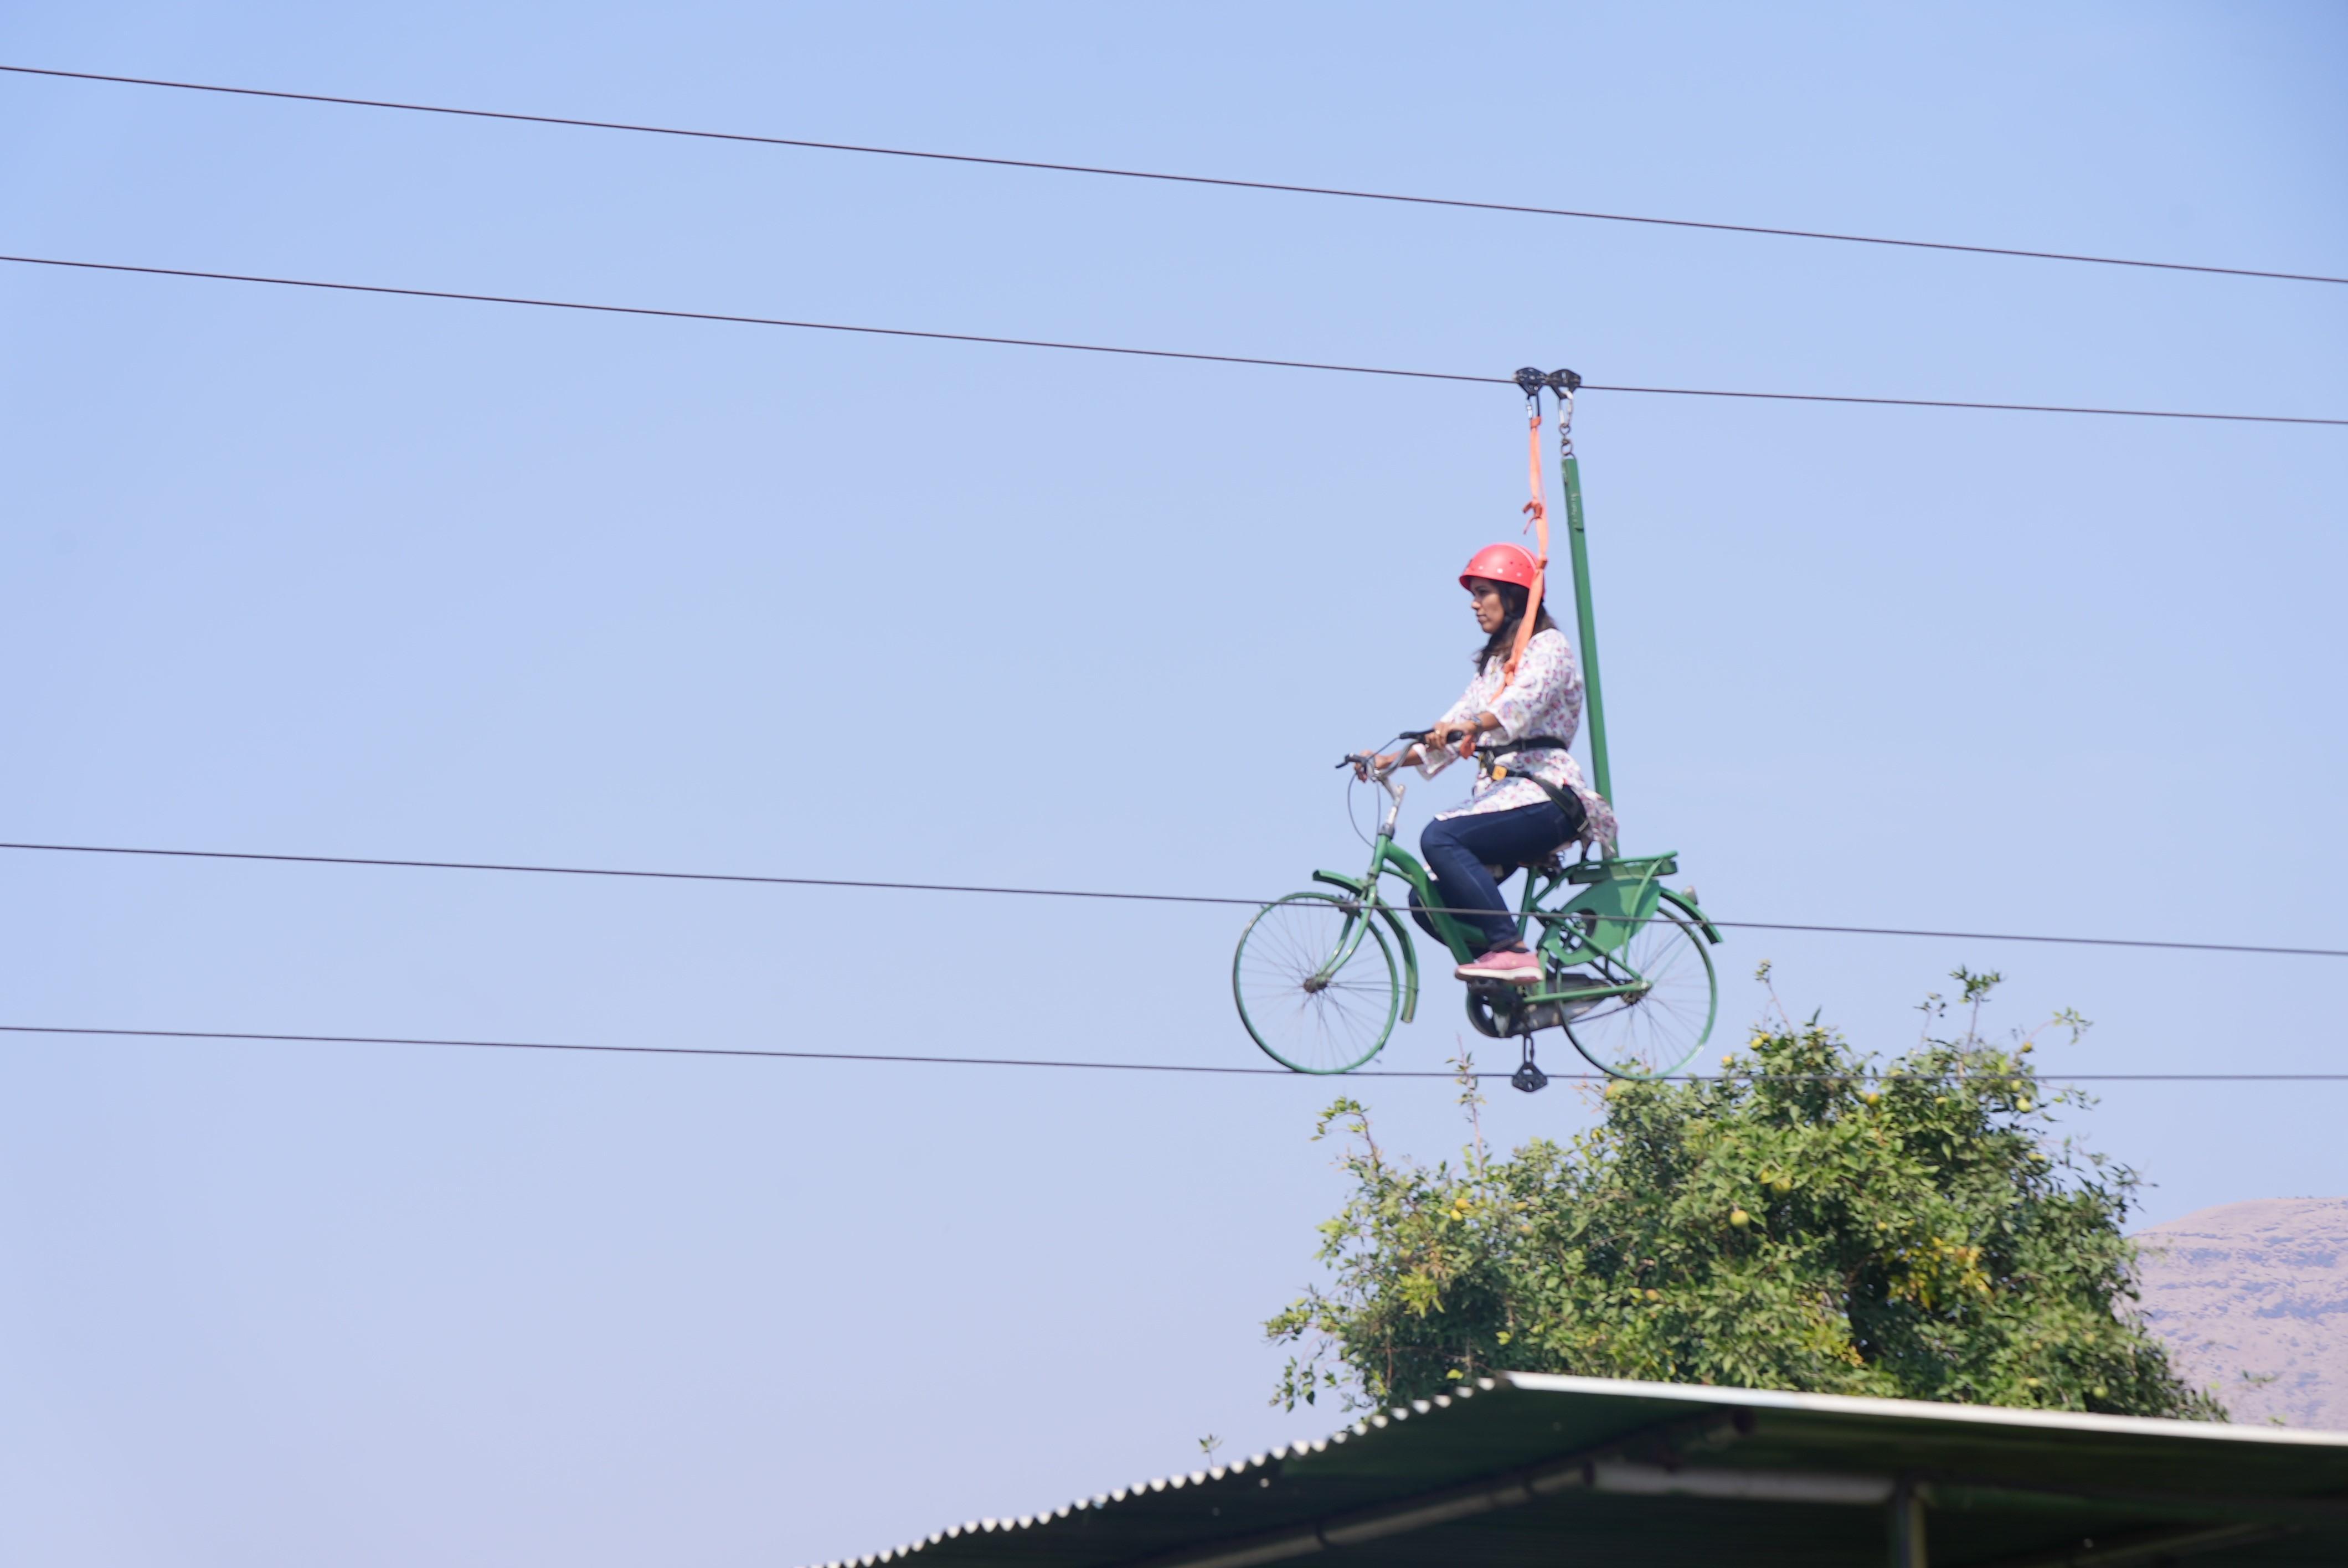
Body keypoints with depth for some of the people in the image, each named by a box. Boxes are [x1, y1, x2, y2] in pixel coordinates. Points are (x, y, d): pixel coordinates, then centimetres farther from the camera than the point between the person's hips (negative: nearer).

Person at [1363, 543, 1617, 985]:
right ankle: (1513, 978, 2)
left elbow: (1524, 700, -22)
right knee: (1428, 898, -10)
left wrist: (1471, 724, -41)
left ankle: (1512, 951, -29)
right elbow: (1449, 734, 16)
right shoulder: (1492, 663, 25)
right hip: (1498, 794, 8)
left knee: (1440, 837, -30)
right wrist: (1392, 759, 0)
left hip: (1544, 796, -8)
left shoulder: (1549, 646, 0)